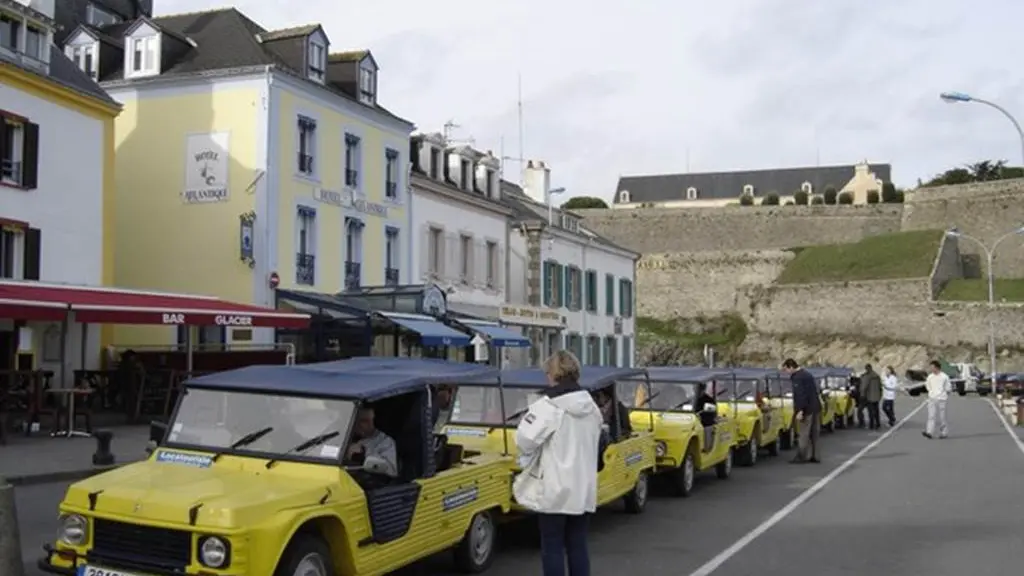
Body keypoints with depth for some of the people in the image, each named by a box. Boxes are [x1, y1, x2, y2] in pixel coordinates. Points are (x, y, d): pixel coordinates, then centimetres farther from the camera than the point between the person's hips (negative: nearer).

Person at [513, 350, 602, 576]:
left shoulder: (547, 406, -16)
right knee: (578, 545, 13)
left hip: (554, 488, -6)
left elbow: (525, 439, -19)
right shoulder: (592, 407, 7)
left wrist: (528, 458, 1)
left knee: (552, 548, 3)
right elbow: (594, 441, 13)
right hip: (583, 489, 6)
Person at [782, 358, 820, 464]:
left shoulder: (798, 378, -14)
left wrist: (800, 410, -23)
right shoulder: (807, 374, 18)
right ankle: (813, 456, 15)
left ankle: (802, 457, -6)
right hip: (816, 407, 10)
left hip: (807, 409, -10)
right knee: (814, 433, 11)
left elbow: (800, 395, -22)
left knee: (804, 434, -7)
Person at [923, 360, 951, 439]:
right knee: (931, 416, -7)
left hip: (941, 399, -3)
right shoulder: (930, 377, 9)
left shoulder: (944, 377, -4)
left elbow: (948, 388, 0)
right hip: (932, 399, 3)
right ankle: (930, 433, -14)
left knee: (942, 418, 2)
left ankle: (944, 432, 16)